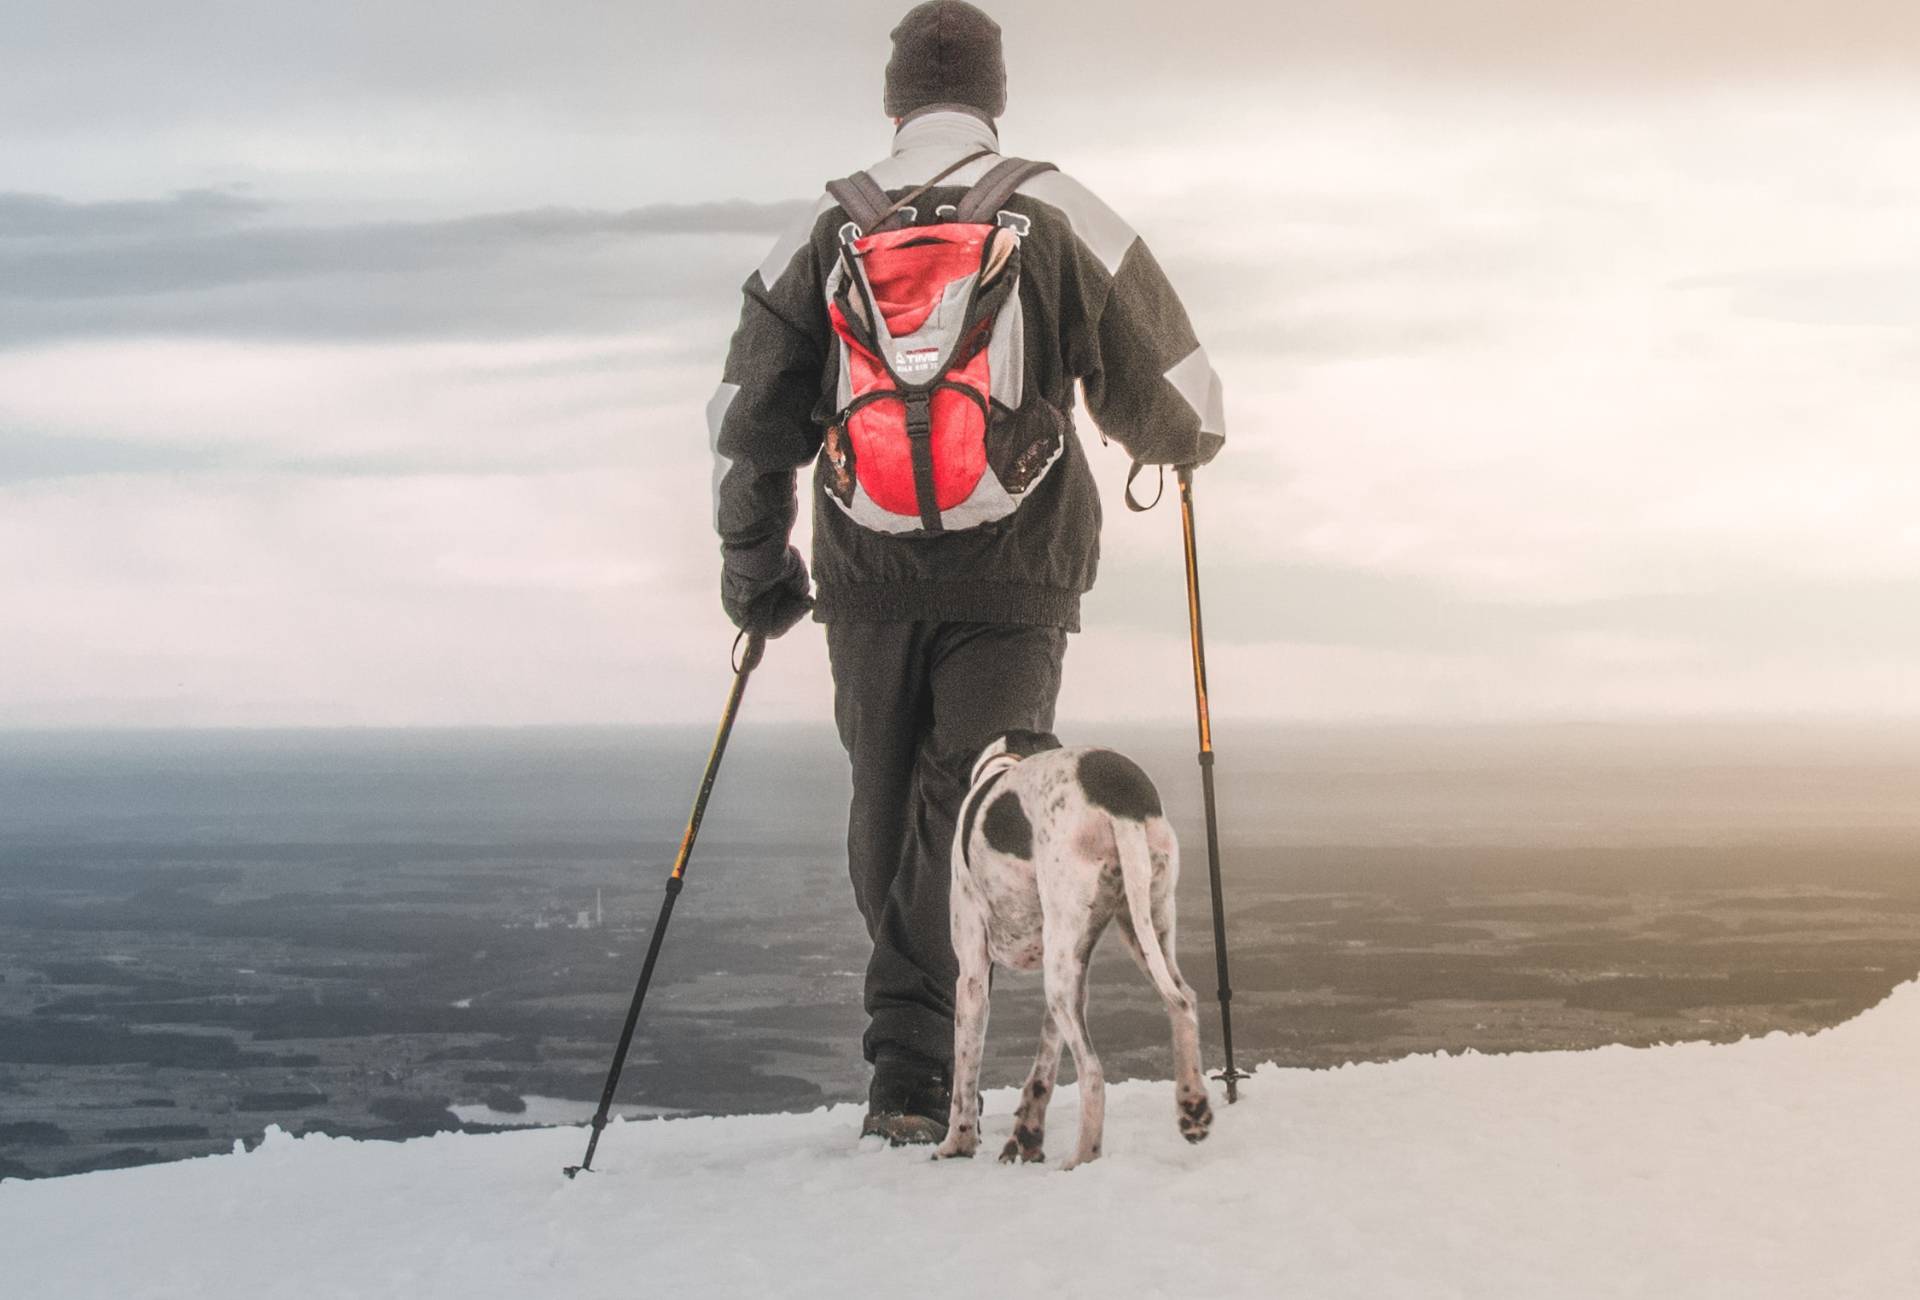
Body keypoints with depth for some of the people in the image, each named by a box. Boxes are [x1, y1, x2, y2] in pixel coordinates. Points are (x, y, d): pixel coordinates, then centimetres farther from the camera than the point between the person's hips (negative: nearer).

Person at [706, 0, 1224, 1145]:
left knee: (886, 805, 15)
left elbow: (748, 415, 6)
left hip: (867, 576, 2)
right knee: (965, 804, -2)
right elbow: (1169, 397, 2)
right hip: (1015, 578, -2)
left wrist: (754, 561, 17)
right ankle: (913, 1061, -13)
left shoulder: (825, 230, 6)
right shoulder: (1060, 215, 0)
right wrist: (1183, 441, 25)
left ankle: (911, 1034, 20)